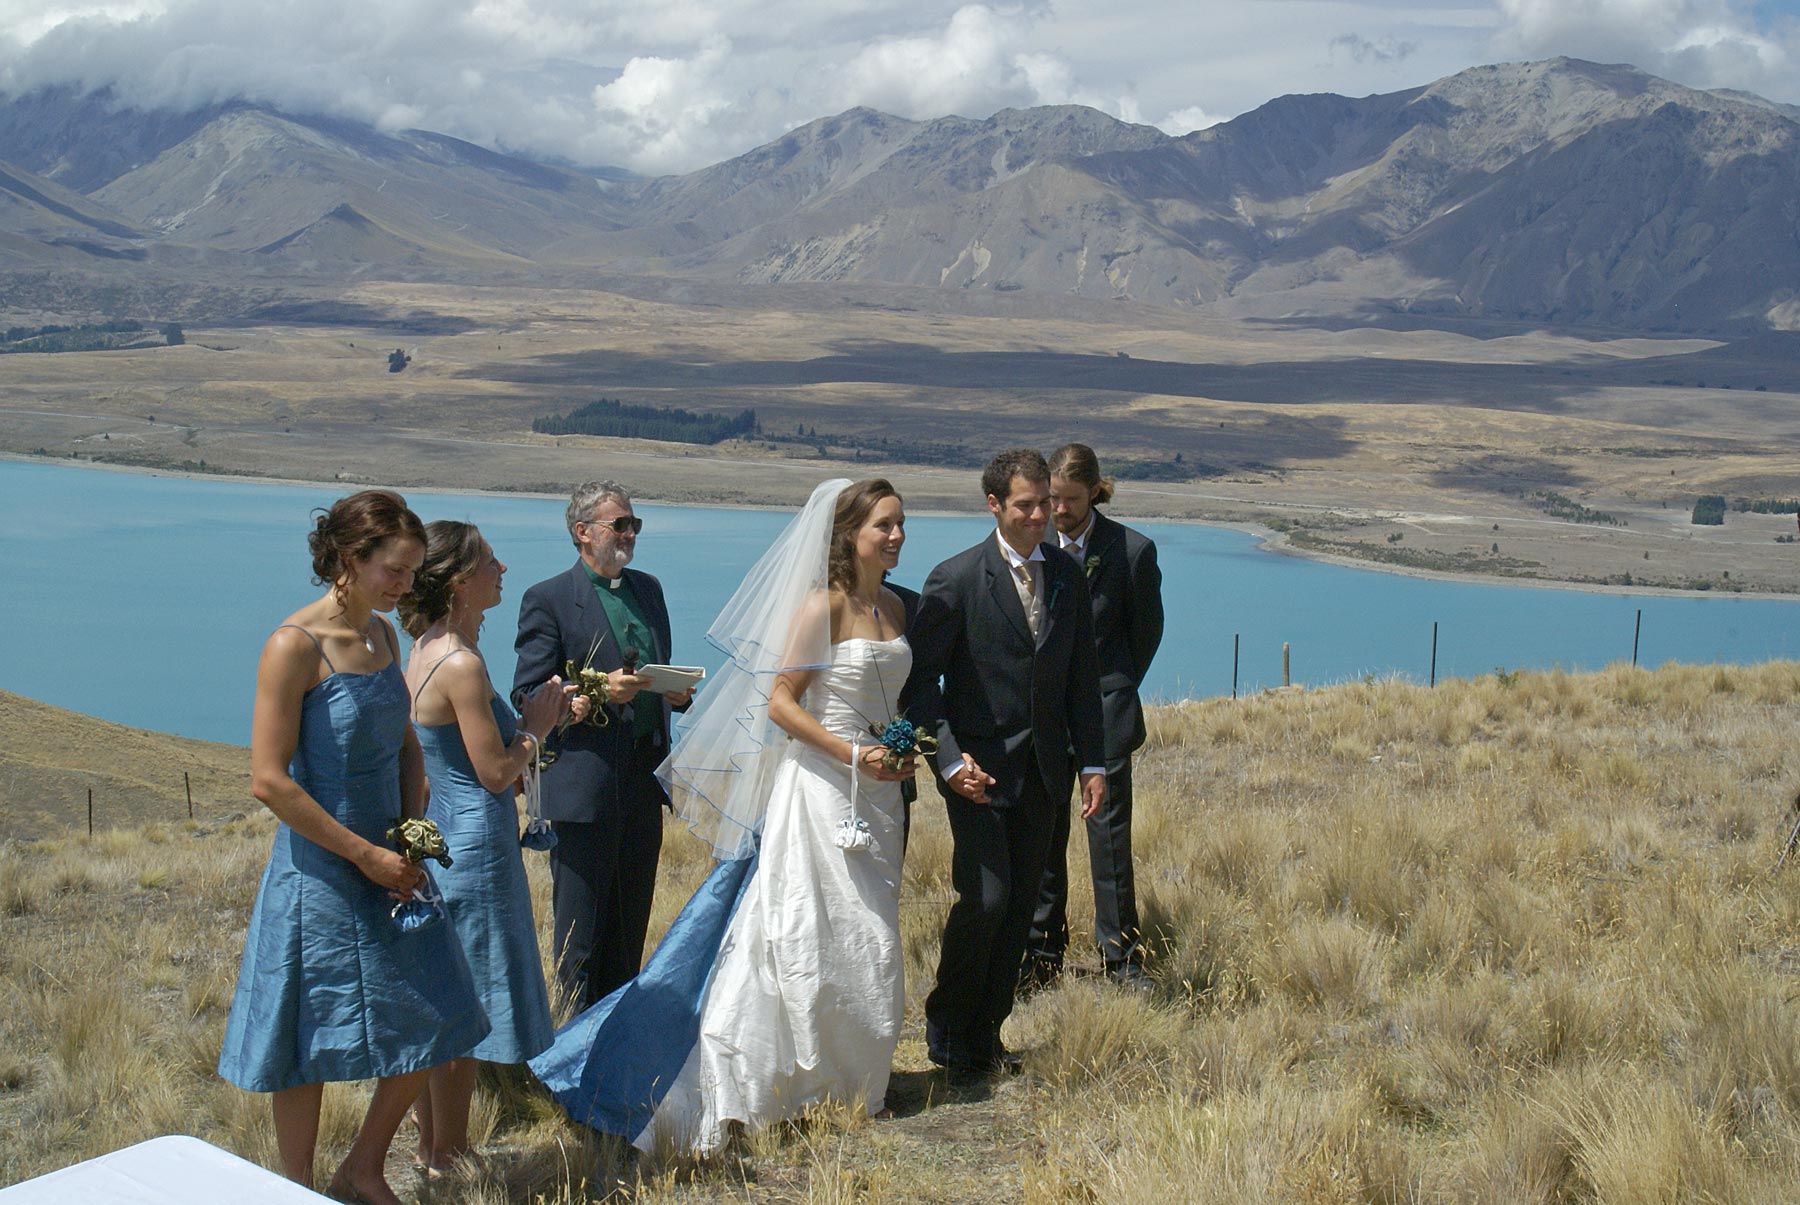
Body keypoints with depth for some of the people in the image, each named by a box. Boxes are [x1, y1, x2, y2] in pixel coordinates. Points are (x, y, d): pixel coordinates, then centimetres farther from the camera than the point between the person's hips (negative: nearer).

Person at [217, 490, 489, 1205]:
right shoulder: (296, 645, -17)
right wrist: (367, 856, -17)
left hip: (390, 866, 8)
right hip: (321, 872, -7)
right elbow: (269, 780, -20)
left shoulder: (380, 635, 6)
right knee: (311, 1043, 5)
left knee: (429, 1021, 11)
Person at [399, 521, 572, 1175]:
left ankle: (430, 1146, 28)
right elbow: (496, 772, -18)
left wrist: (530, 719, 12)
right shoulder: (461, 664, -20)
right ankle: (446, 1164, 12)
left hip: (435, 842, 10)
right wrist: (535, 725, -3)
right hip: (472, 848, -10)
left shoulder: (424, 652, 8)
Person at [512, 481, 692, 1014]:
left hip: (644, 781, 7)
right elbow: (527, 696, -9)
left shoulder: (649, 589, 15)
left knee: (631, 926, 13)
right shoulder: (548, 600, -5)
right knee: (580, 935, -1)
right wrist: (599, 692, -20)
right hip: (584, 784, -6)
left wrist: (678, 693, 2)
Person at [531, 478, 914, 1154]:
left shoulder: (893, 605, 10)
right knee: (814, 935, -4)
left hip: (876, 789, 8)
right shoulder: (823, 605, -13)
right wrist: (853, 754, -20)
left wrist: (904, 751, 2)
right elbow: (779, 701, -16)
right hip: (822, 788, -8)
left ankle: (852, 1085, 24)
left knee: (868, 939, 13)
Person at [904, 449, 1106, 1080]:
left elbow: (1081, 677, 12)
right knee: (985, 898, -12)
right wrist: (949, 758, -18)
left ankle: (986, 1029, 22)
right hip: (980, 767, -5)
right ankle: (947, 1025, 10)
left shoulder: (1068, 575, 6)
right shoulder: (955, 579, -9)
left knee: (1021, 907, 8)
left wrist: (1092, 762, 6)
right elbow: (921, 678, -7)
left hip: (1044, 768, 5)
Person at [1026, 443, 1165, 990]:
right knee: (1041, 835, 7)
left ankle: (1122, 954, 12)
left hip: (1104, 713, -2)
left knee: (1110, 833, 0)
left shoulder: (1132, 550, -7)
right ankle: (1042, 951, 19)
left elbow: (1146, 631, 6)